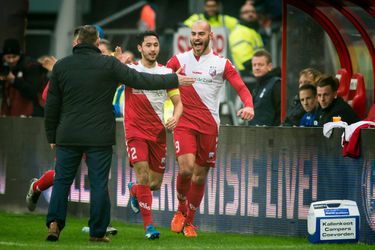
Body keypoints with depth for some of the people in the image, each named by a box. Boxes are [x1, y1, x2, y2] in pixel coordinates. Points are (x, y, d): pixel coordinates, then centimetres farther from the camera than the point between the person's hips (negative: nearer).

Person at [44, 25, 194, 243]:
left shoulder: (61, 66, 4)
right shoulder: (109, 64, -4)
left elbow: (52, 104, 7)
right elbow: (140, 80, -1)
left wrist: (51, 136, 15)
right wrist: (174, 80, 8)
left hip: (67, 136, 2)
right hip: (99, 136, -2)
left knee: (62, 180, 9)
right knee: (99, 183, 3)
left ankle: (55, 222, -6)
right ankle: (98, 232, 4)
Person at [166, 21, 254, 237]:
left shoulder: (222, 63, 4)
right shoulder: (179, 60, 6)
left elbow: (242, 88, -2)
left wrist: (249, 106, -22)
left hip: (209, 126, 1)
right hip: (184, 123, -1)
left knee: (200, 176, 6)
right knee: (186, 168, -20)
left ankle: (189, 222, 23)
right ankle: (181, 210, 6)